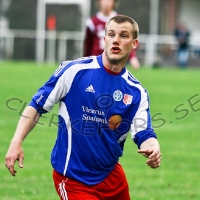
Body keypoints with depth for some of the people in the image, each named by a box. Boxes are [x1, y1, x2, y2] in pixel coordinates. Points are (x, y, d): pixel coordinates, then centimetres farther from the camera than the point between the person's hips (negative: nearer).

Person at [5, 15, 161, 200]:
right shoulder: (74, 70, -11)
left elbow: (143, 133, -7)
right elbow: (37, 106, -5)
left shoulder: (137, 92, -1)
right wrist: (17, 142, -16)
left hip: (111, 175, 5)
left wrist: (152, 148, -30)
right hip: (73, 179, -5)